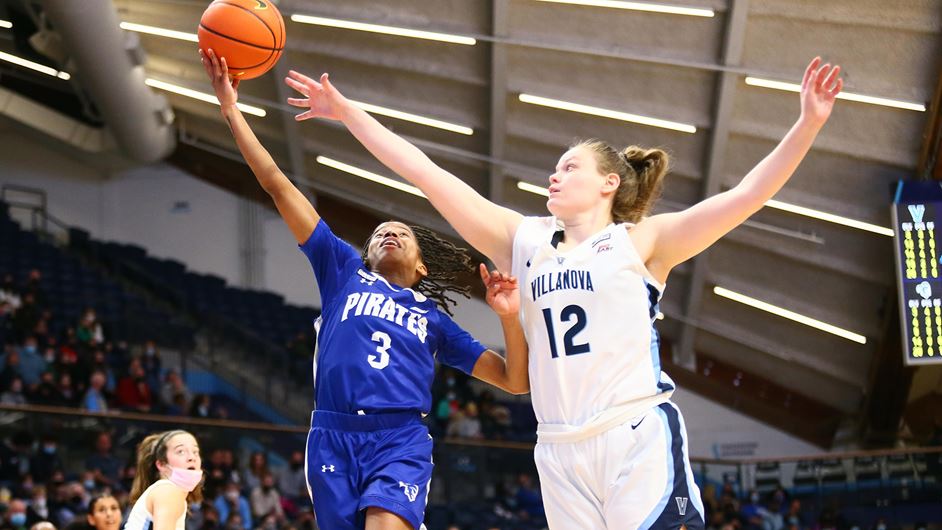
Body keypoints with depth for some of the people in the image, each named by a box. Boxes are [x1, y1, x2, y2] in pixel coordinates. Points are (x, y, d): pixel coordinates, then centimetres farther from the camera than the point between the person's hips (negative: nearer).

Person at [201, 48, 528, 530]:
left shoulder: (433, 318, 21)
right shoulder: (344, 272, 20)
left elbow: (515, 381, 18)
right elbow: (277, 185, 15)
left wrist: (509, 315, 1)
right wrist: (231, 110, 11)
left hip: (401, 441, -1)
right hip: (333, 437, 1)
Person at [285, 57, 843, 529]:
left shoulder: (641, 243, 5)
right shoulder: (524, 242, 15)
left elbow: (746, 196, -5)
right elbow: (429, 175, 13)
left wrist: (808, 124, -16)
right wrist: (348, 113, 12)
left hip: (640, 442, -4)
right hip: (561, 454, 4)